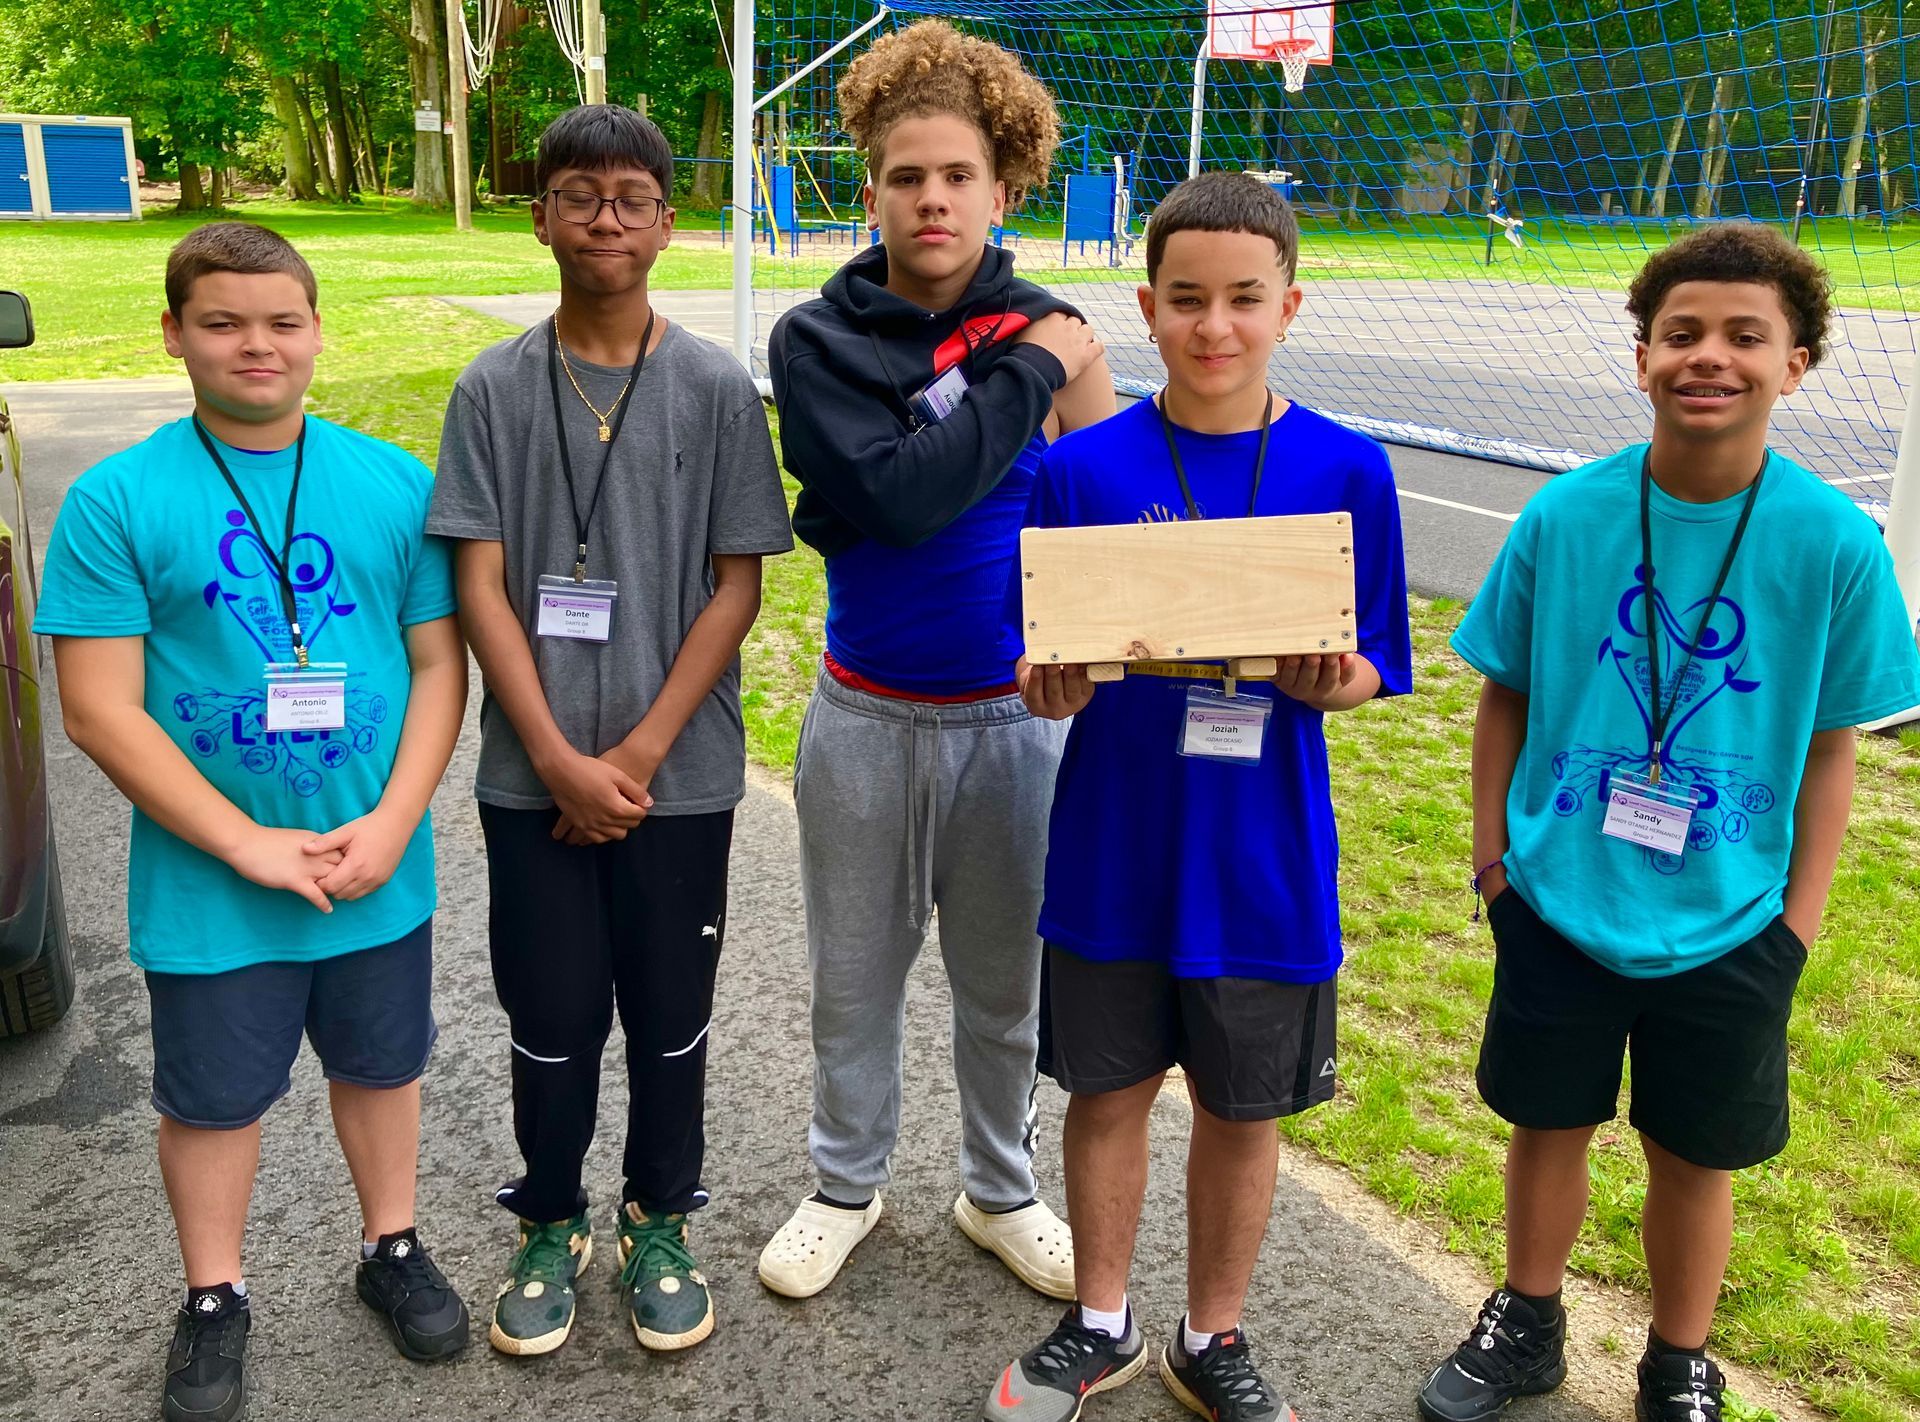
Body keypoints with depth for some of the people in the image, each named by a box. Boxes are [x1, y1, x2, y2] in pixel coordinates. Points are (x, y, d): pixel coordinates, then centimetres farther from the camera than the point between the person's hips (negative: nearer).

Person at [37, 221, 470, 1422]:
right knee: (214, 1098, 15)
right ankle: (215, 1299, 37)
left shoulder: (397, 484, -2)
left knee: (380, 1066, 20)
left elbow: (440, 663, -1)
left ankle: (394, 1248, 42)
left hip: (381, 871, 2)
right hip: (209, 890, -2)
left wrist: (392, 823, -13)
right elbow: (101, 709, -12)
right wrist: (249, 845, -16)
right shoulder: (118, 500, -9)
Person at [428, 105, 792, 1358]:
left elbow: (736, 586, -4)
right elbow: (480, 587, -3)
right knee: (550, 1015, 10)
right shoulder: (494, 390, 0)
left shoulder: (717, 389, -3)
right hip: (534, 774, 1)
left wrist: (640, 752, -10)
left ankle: (660, 1223, 33)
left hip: (679, 773, 0)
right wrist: (559, 759, -11)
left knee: (670, 1015, 11)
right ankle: (552, 1224, 33)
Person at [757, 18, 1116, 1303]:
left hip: (1016, 714, 1)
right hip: (869, 717, -1)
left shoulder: (1046, 330, -3)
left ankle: (1001, 1191, 39)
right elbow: (894, 496, -23)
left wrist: (1079, 387, -17)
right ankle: (847, 1185, 39)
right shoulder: (821, 340, -7)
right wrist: (1026, 379, -19)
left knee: (1008, 983, 16)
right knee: (856, 979, 16)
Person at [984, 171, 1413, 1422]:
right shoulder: (1084, 467, -5)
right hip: (1113, 851, 1)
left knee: (1243, 1109, 15)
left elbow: (1368, 672, 0)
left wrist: (1326, 679, -21)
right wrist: (1055, 687, -22)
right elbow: (1041, 667, 0)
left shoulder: (1346, 471, -6)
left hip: (1264, 861, 0)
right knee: (1109, 1089, 16)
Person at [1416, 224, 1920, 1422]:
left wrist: (1799, 917, -3)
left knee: (1695, 1156, 15)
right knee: (1549, 1126, 17)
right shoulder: (1567, 514, -9)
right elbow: (1506, 695, 2)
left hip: (1727, 924, 0)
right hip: (1557, 903, 1)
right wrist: (1493, 847, 1)